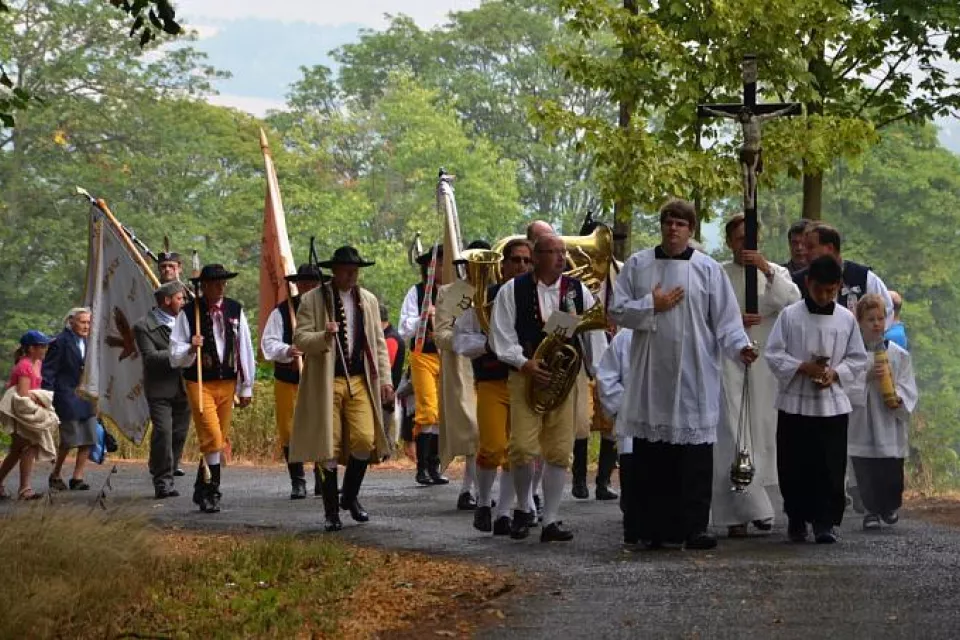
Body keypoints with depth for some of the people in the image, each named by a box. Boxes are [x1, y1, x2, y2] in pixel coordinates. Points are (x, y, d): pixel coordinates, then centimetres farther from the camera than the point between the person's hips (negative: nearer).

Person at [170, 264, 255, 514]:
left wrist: (246, 387, 10)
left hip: (227, 383, 4)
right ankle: (210, 491, -2)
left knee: (220, 440, 10)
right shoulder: (188, 313, -8)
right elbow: (176, 357, -5)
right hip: (199, 383, -4)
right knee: (212, 439, -13)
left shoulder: (235, 310, 3)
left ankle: (203, 490, 23)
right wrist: (191, 348, -26)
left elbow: (245, 349, 9)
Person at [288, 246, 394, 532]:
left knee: (364, 440, -8)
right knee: (329, 448, -2)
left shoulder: (368, 300, 13)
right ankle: (331, 511, 9)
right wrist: (324, 336, -25)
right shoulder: (313, 300, -1)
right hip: (326, 383, -3)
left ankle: (350, 496, 15)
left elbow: (378, 342, 16)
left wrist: (385, 378, 7)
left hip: (359, 380, 3)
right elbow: (300, 339, -6)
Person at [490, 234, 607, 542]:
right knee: (523, 447, -11)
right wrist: (524, 363, -14)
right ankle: (522, 509, 14)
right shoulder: (512, 291, 1)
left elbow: (594, 334, 9)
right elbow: (501, 334, -1)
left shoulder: (578, 291, 9)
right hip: (526, 376, -3)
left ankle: (551, 520, 8)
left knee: (559, 452, 1)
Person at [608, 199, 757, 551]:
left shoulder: (708, 269, 4)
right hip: (650, 375, 2)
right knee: (650, 456, 4)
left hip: (694, 377, -2)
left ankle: (694, 527, -2)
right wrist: (653, 306, -5)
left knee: (696, 455, -5)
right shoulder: (638, 265, 9)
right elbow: (617, 311, 7)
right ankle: (653, 527, 11)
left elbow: (726, 318, 0)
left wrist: (740, 346, -16)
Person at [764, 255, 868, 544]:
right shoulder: (790, 315, -2)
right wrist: (803, 368, -15)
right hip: (794, 401, 0)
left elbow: (857, 359, 7)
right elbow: (773, 354, -3)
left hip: (833, 404, 1)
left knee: (830, 467, -4)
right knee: (794, 466, 5)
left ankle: (826, 521, 1)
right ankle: (797, 520, 18)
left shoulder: (846, 319, 3)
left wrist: (835, 373, -10)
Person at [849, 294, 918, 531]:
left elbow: (908, 389, 3)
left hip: (890, 426, 1)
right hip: (862, 427, -1)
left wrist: (898, 400, -16)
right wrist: (868, 376, -17)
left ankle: (889, 506, 32)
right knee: (866, 473, 1)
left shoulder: (899, 355, 3)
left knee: (891, 474, 4)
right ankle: (872, 510, 22)